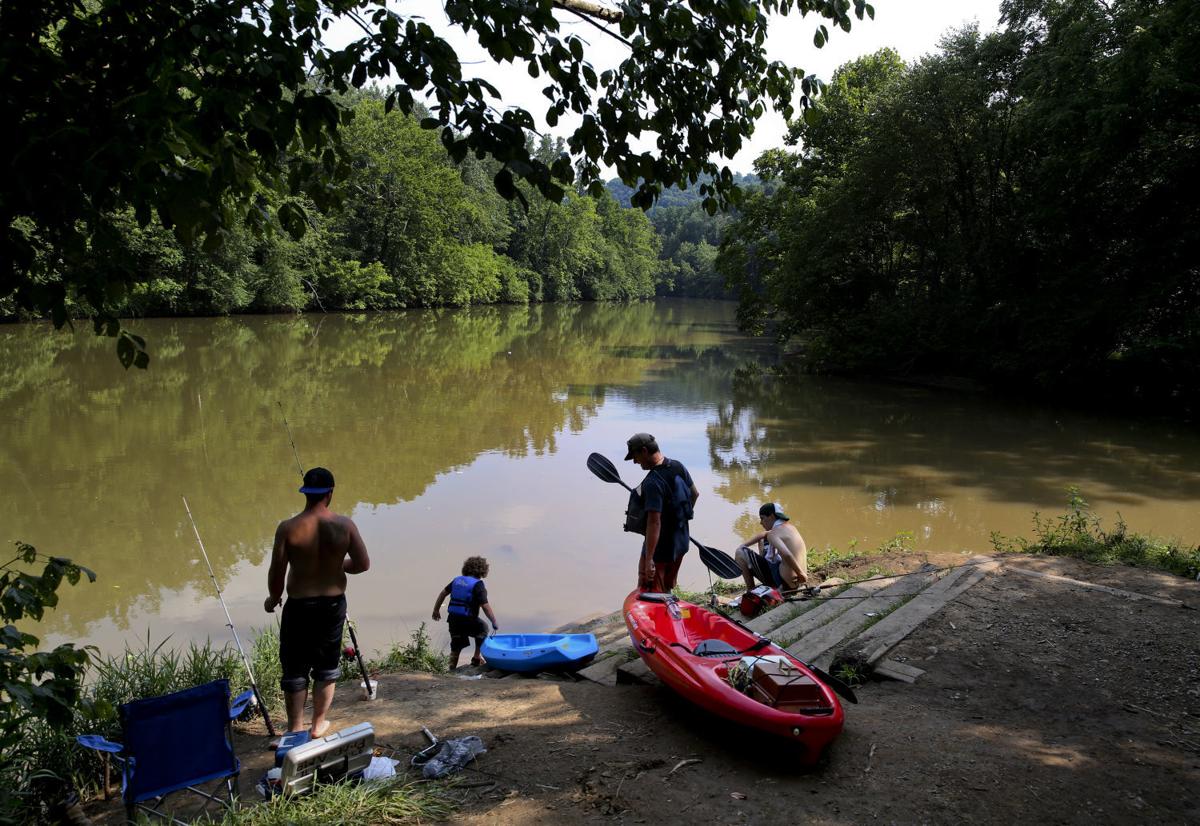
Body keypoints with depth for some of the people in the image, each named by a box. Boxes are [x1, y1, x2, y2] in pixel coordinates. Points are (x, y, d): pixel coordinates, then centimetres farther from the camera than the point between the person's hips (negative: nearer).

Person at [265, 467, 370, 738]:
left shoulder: (288, 528, -17)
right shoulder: (345, 525, -13)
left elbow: (276, 573, -12)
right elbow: (363, 564, -8)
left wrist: (273, 599, 8)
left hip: (300, 605, -2)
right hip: (334, 603, 2)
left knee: (295, 668, 14)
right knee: (326, 666, 19)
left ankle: (295, 729, 24)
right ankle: (318, 724, 31)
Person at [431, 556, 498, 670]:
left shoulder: (457, 580, 10)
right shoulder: (478, 585, -11)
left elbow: (443, 593, 16)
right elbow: (485, 606, -16)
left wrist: (436, 610, 28)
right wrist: (494, 623, -7)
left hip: (453, 618, 5)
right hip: (468, 620, -5)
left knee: (456, 646, 18)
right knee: (483, 628, 23)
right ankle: (477, 658, 25)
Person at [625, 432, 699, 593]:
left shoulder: (653, 483, -27)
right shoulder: (678, 466, -2)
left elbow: (654, 522, -31)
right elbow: (695, 494, 14)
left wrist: (649, 560, -29)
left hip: (660, 548, -8)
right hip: (681, 543, 9)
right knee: (667, 590, 23)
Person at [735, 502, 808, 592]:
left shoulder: (773, 534, -16)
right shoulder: (789, 527, 12)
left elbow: (786, 555, -35)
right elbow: (762, 535, 25)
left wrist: (800, 573, -22)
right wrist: (742, 546, 16)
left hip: (785, 583, -9)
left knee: (740, 553, -4)